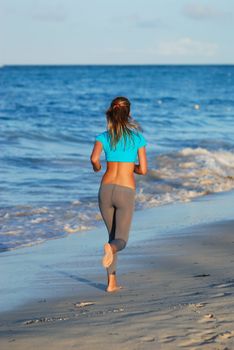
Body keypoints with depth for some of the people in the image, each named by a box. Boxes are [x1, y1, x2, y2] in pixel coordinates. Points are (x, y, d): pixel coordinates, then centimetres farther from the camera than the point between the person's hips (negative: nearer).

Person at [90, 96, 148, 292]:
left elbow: (94, 158, -15)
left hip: (106, 190, 3)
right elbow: (143, 170, 0)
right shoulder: (138, 137, 1)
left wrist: (97, 167, 8)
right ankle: (110, 248, -37)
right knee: (121, 240, 2)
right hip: (126, 192, -2)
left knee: (113, 235, 20)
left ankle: (112, 282, 14)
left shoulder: (104, 136, 3)